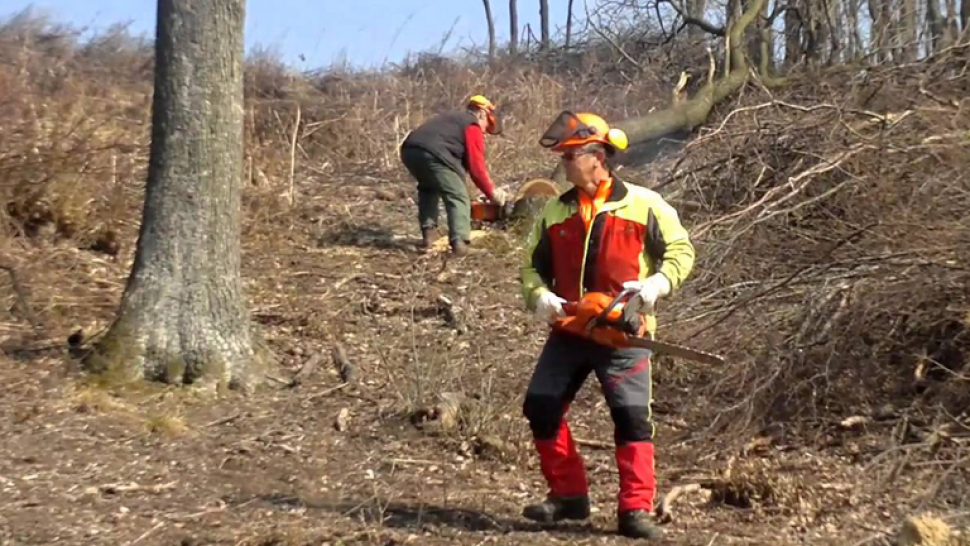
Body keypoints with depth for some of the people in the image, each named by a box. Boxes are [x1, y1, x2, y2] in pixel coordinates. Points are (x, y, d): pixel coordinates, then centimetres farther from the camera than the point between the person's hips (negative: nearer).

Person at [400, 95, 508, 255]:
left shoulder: (449, 119, 37)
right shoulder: (473, 127, 13)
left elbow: (459, 158, 38)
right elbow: (476, 166, 6)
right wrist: (492, 192, 16)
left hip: (409, 150, 8)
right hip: (433, 155, -8)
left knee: (428, 188, 32)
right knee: (458, 197, 1)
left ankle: (426, 234, 22)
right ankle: (459, 242, -15)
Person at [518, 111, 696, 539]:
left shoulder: (644, 205, -4)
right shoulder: (555, 212, 7)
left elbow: (681, 251, -1)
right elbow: (533, 265, 13)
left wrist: (656, 285, -19)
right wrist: (540, 296, -8)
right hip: (569, 331, 4)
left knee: (632, 416, -10)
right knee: (541, 407, -1)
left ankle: (636, 509, -4)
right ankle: (568, 495, 12)